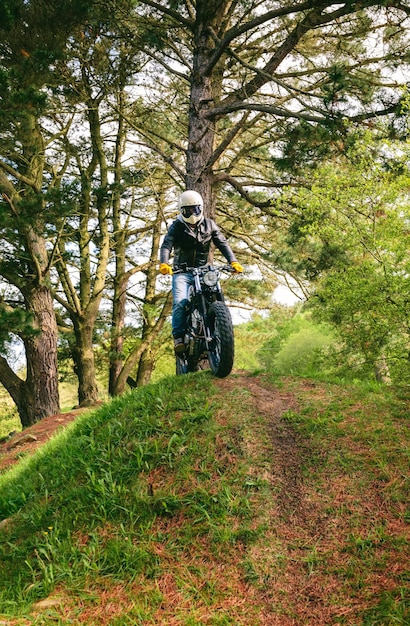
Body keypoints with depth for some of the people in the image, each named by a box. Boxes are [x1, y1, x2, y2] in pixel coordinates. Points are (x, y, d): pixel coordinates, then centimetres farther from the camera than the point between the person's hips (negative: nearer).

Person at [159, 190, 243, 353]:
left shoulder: (209, 225, 11)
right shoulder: (177, 226, 4)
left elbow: (222, 243, 3)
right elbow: (166, 245, -9)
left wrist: (233, 261, -14)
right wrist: (164, 263, -31)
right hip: (182, 272, -2)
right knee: (180, 303, -22)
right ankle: (178, 337, -12)